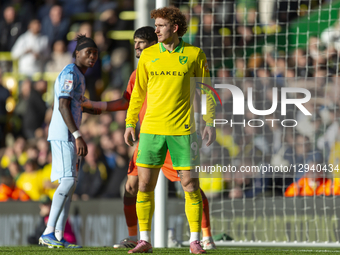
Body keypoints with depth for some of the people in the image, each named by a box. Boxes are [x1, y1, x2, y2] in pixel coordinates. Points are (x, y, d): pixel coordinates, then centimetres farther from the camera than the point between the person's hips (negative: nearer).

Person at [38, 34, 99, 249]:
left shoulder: (79, 76, 21)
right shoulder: (70, 73, -11)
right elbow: (63, 106, -20)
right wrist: (77, 136, -26)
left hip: (70, 136, 10)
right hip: (63, 134, -10)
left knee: (71, 184, 6)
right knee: (67, 181, -17)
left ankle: (59, 236, 4)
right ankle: (49, 233, -21)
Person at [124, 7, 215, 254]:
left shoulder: (194, 55, 1)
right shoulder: (148, 55, 7)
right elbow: (138, 92, 14)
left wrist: (210, 123, -1)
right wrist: (130, 123, 10)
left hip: (183, 129, -2)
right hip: (152, 129, 2)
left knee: (190, 184, -4)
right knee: (145, 184, -1)